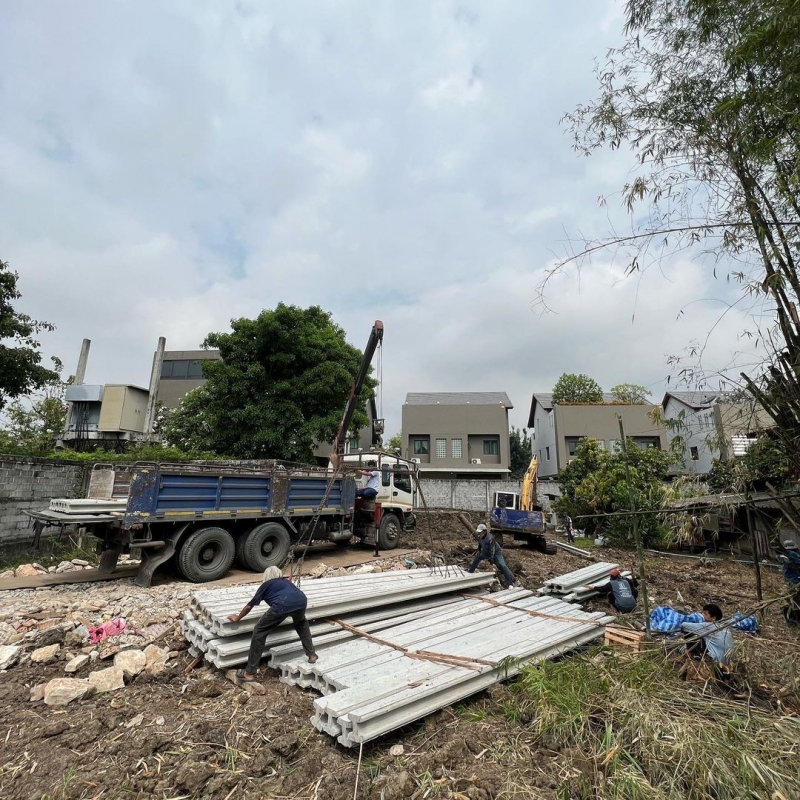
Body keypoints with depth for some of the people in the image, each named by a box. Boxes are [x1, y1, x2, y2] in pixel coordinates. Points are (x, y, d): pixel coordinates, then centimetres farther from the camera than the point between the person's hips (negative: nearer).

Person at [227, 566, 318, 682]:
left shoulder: (266, 585, 32)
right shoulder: (286, 581, 41)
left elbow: (250, 605, 39)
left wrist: (237, 618, 55)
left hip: (283, 605, -4)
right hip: (302, 599, 4)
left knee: (259, 632, 16)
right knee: (301, 624, 37)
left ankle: (250, 673, 18)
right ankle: (311, 654, 36)